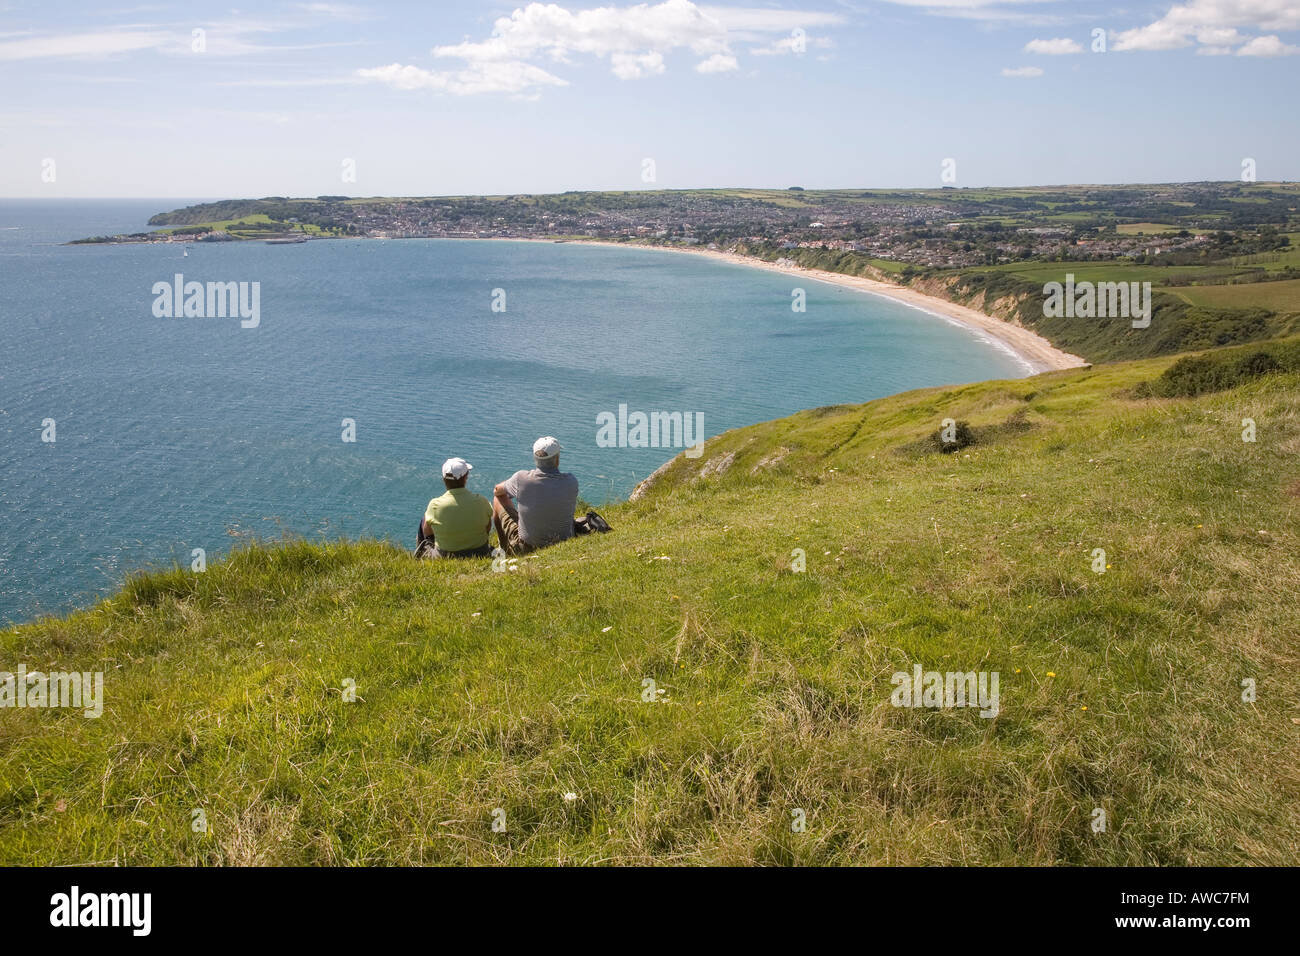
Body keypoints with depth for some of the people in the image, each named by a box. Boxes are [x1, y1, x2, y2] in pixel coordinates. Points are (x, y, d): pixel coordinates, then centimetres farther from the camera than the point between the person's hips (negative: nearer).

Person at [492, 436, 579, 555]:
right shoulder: (571, 482, -14)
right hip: (564, 547, 2)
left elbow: (497, 491, 4)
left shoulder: (521, 479, -18)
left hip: (526, 549, -2)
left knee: (498, 498, 17)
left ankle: (505, 549, 36)